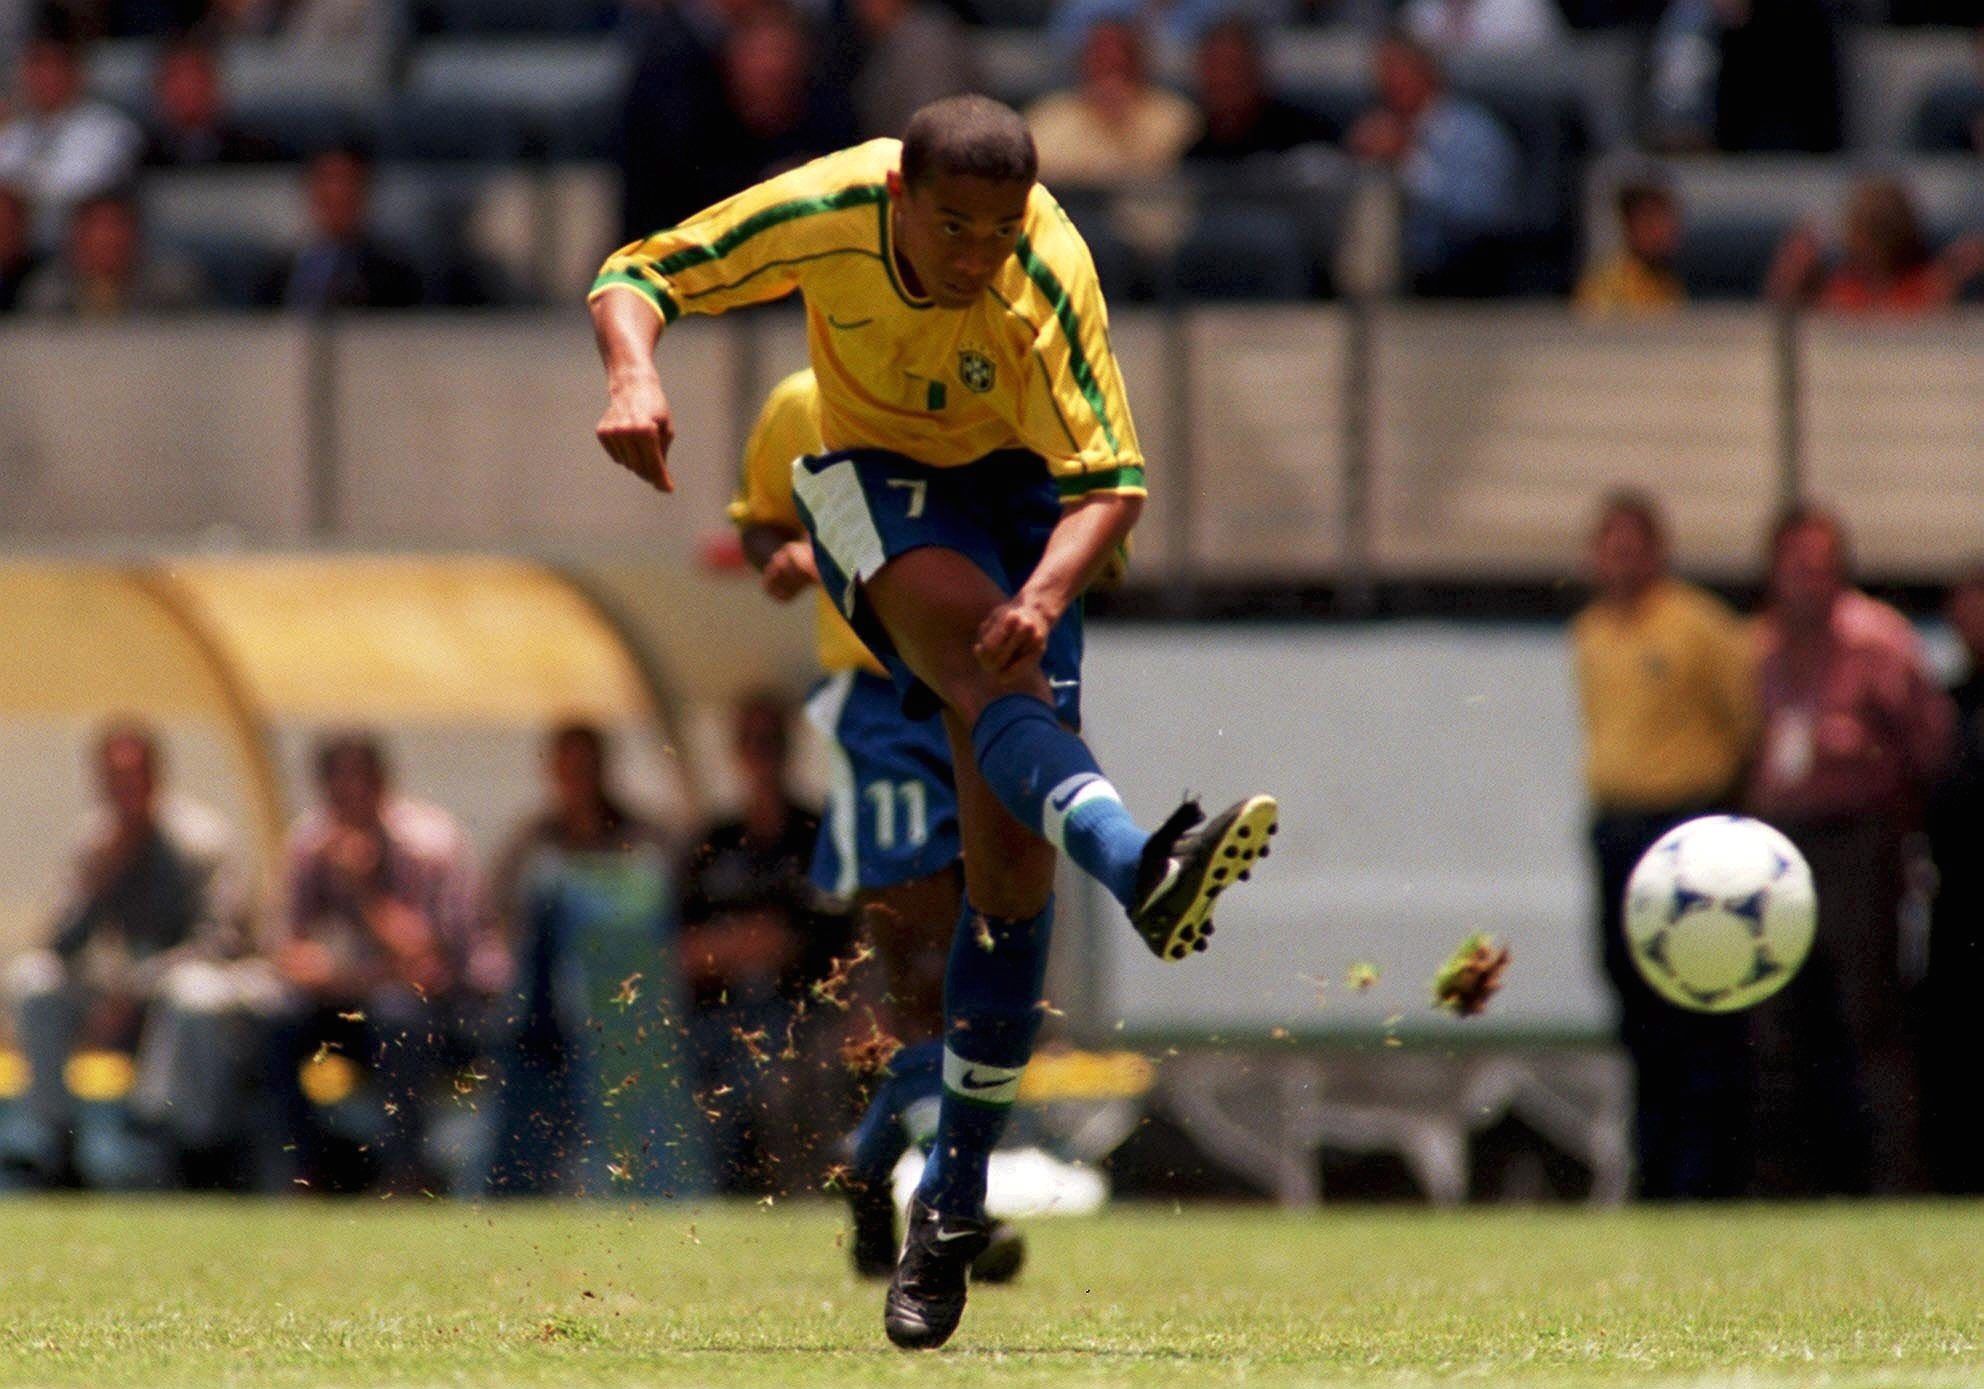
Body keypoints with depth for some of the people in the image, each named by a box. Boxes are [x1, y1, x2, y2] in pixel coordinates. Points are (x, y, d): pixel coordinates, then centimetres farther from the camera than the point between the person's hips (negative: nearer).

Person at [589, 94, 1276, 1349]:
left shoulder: (1047, 279, -28)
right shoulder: (825, 215, -24)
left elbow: (1113, 482, -28)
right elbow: (638, 276, -12)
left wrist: (1046, 595, -48)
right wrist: (635, 376, -34)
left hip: (1017, 487, 0)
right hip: (876, 480, 0)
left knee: (1011, 862, -7)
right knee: (981, 657, -37)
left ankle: (955, 1201, 5)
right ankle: (1137, 867, -60)